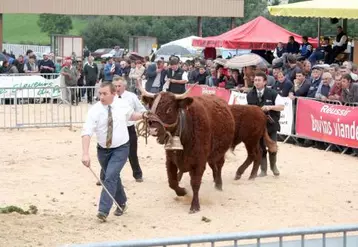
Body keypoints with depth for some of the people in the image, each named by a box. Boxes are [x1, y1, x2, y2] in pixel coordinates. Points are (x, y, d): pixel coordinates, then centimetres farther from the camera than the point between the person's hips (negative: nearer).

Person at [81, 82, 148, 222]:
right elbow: (87, 133, -25)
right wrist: (85, 154, -37)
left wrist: (143, 116, -4)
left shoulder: (123, 105, -9)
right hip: (103, 150, 2)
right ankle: (122, 203, 42)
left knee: (110, 176, -18)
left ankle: (103, 210, -17)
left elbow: (131, 116, 15)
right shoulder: (94, 110, -16)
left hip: (121, 148, -2)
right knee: (113, 177, 18)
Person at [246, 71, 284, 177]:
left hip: (271, 124, -2)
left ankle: (273, 166, 31)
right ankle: (263, 170, 18)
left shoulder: (272, 93, -10)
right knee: (260, 148, 5)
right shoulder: (249, 95, -2)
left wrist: (270, 107, -26)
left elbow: (282, 106, -11)